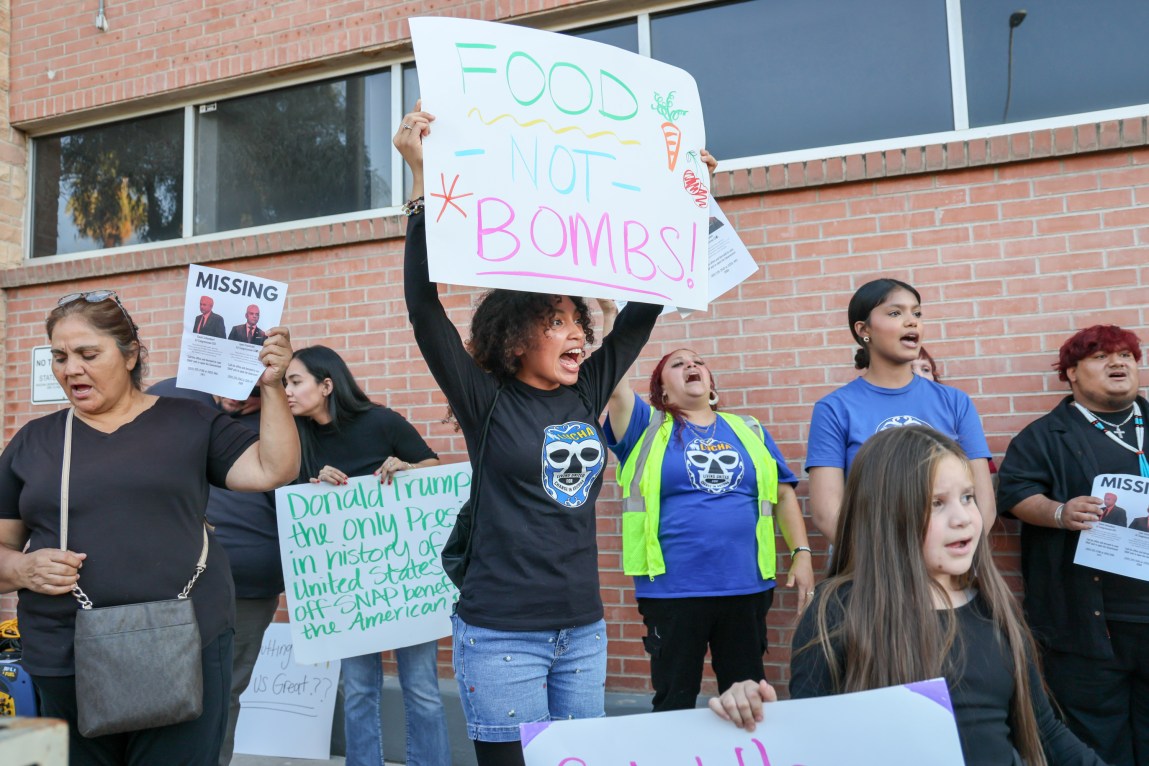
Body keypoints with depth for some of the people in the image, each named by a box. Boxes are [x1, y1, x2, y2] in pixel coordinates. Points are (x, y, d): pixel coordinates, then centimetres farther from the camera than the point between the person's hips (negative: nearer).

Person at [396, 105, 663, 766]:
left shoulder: (587, 394, 4)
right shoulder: (487, 403, -8)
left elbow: (644, 307, 8)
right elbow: (425, 305, -18)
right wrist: (424, 179, -23)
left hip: (583, 630, 5)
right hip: (502, 635, -5)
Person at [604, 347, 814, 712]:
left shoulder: (749, 430, 12)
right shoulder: (648, 427, 3)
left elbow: (783, 494, 12)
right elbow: (614, 382, -12)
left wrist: (802, 553, 3)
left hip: (747, 586, 3)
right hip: (672, 590, -2)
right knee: (674, 702, 11)